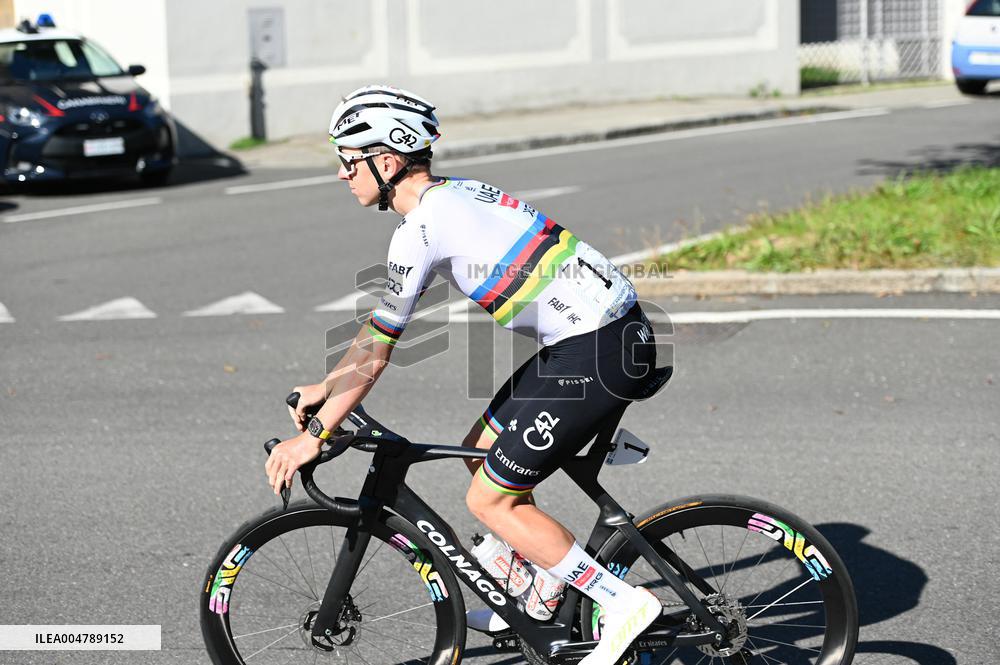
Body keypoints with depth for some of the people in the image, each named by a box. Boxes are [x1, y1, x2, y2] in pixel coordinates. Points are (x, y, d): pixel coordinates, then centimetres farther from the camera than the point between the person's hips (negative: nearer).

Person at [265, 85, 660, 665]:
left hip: (598, 354, -10)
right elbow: (381, 325, 24)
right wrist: (327, 387, 25)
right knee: (481, 451, 21)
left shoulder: (421, 227, -13)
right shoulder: (452, 195, 15)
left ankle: (623, 603, 2)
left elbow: (377, 349, -9)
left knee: (489, 501, -1)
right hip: (603, 332, 10)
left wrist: (314, 436, 0)